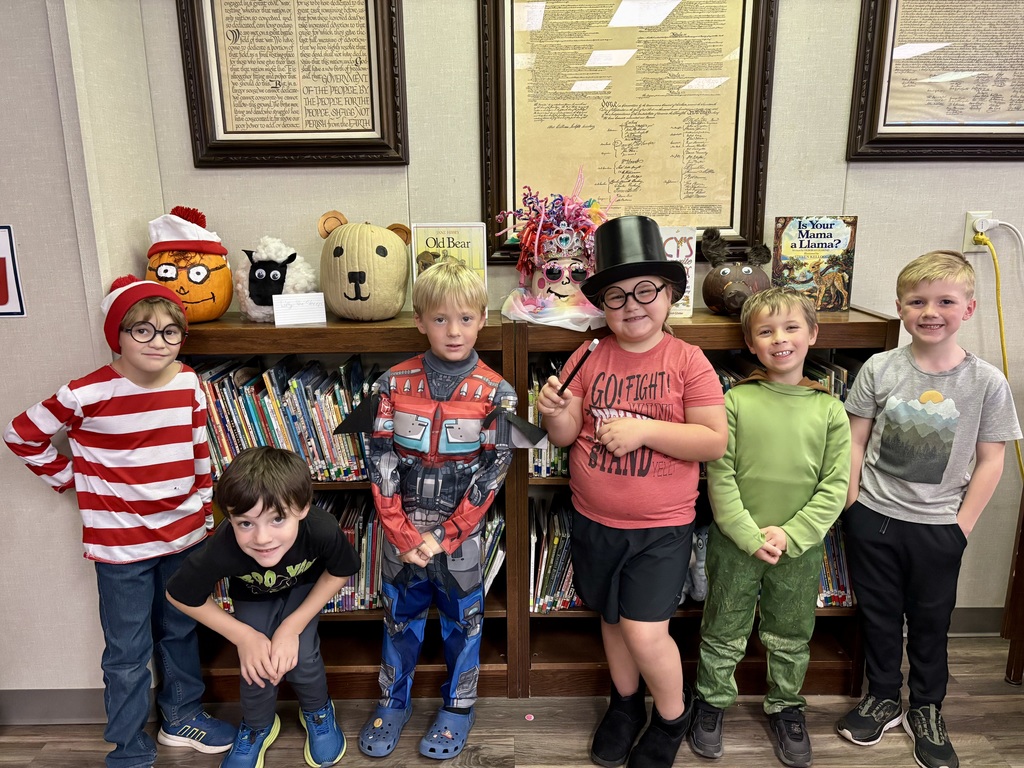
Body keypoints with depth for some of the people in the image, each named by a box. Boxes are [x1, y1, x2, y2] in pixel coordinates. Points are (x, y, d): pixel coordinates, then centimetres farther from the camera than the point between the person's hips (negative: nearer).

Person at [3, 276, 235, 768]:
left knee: (181, 633, 21)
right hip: (120, 545, -4)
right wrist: (70, 479, -1)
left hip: (183, 537, 4)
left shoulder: (188, 384, -3)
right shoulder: (87, 395, -15)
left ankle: (181, 717, 42)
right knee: (128, 652, 9)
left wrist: (204, 513, 9)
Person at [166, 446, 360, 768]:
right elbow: (181, 597, -20)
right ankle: (257, 727, 25)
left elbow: (340, 572, -18)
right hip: (253, 596, 1)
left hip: (304, 587, 0)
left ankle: (318, 711, 21)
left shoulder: (322, 531, -43)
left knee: (300, 657, -15)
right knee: (257, 666, -11)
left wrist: (294, 625, -21)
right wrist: (242, 635, -19)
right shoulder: (222, 551, -42)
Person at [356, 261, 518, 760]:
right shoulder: (394, 384, -6)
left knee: (462, 620, 14)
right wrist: (403, 534, -10)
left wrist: (443, 536, -12)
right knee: (400, 617, 18)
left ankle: (458, 706, 36)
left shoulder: (495, 392, -10)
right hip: (402, 531, 2)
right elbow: (381, 462, -6)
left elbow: (491, 473, -10)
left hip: (461, 532, -1)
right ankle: (393, 701, 39)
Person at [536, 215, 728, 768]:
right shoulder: (588, 358, -1)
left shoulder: (687, 360, -9)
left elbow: (715, 440, -12)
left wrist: (645, 429, -22)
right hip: (592, 521, 4)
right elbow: (565, 435, -1)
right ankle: (626, 703, 46)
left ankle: (672, 715, 27)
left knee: (644, 631, -5)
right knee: (612, 618, 19)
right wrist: (554, 412, -24)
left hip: (661, 527, -3)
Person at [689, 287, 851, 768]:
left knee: (791, 638, 20)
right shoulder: (736, 401, -9)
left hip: (800, 548, 2)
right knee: (724, 633, 15)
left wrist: (790, 535, -14)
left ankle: (785, 707, 43)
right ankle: (712, 701, 38)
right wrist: (750, 536, -15)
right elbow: (719, 476, -10)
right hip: (735, 543, -1)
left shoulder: (829, 410, -3)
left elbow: (834, 488, -5)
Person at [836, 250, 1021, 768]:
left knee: (930, 620, 16)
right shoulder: (879, 369, -7)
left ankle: (926, 709, 37)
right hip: (873, 517, 1)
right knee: (878, 614, 16)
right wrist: (851, 505, -4)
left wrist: (963, 524, -6)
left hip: (938, 526, 0)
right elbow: (855, 442, -1)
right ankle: (883, 698, 36)